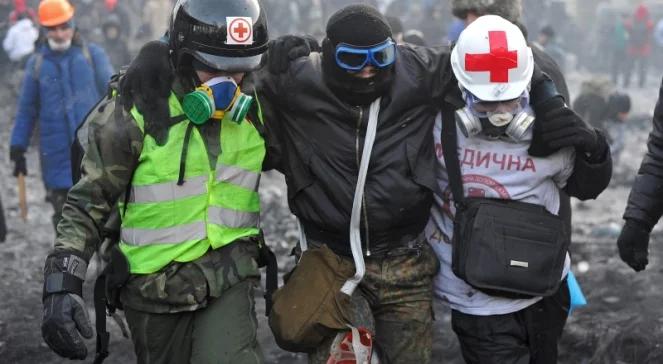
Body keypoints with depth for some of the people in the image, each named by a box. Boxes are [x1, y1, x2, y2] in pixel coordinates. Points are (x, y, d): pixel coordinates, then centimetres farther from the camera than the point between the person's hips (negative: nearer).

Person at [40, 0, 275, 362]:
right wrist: (61, 285, -18)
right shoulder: (135, 111, -14)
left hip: (228, 279, 2)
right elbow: (87, 203, -10)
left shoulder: (253, 109, -3)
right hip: (156, 287, -1)